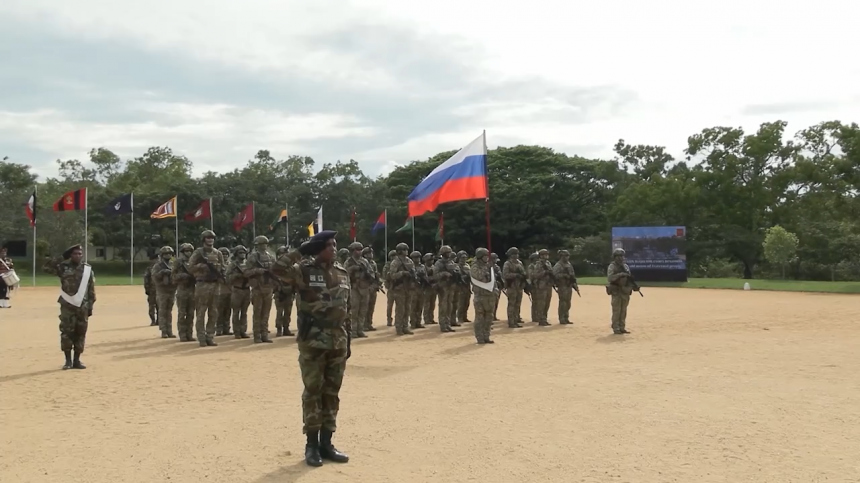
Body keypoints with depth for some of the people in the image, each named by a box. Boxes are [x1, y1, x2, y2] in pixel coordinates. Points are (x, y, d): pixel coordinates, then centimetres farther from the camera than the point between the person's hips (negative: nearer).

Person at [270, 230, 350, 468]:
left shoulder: (342, 273, 10)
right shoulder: (304, 271, -7)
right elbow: (277, 269, -25)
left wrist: (348, 341, 13)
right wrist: (300, 250, -21)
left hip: (337, 342, 5)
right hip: (313, 341, -5)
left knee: (332, 392, 10)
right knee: (313, 392, 2)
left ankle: (326, 443, 20)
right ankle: (312, 445, 13)